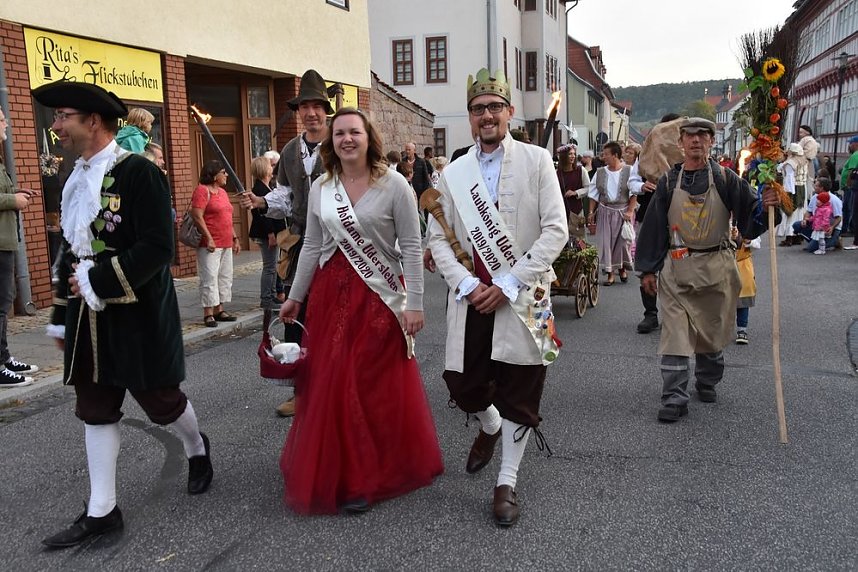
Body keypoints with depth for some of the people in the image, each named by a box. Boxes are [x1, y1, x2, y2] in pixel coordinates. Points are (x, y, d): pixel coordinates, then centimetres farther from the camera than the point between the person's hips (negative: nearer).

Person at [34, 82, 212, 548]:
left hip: (138, 317, -7)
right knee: (95, 409, 9)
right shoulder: (74, 180, 11)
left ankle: (197, 448, 38)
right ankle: (102, 510, 20)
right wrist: (62, 315, 15)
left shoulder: (139, 172, -14)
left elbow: (158, 247, -21)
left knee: (159, 399, 7)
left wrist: (99, 282, -20)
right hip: (89, 318, 7)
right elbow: (70, 251, 16)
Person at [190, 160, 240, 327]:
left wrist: (234, 238, 20)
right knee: (210, 278, -8)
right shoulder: (202, 190, -9)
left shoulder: (222, 191, 17)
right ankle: (208, 314, -4)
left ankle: (219, 310, 19)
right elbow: (197, 216, -18)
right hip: (210, 245, -9)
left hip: (226, 244, 9)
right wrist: (209, 238, -22)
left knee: (225, 277, 11)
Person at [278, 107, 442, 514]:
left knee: (378, 386, 2)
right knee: (328, 384, 7)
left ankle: (380, 471, 20)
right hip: (330, 295, 4)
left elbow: (411, 247, -7)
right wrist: (295, 297, 15)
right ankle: (338, 475, 25)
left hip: (379, 298, -4)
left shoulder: (393, 185, -6)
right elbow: (312, 247, 13)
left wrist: (414, 303, -11)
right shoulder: (320, 189, 6)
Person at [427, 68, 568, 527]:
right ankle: (489, 428, 42)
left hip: (523, 297, -2)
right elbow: (437, 238, 7)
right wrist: (466, 285, -8)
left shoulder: (537, 161, -1)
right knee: (463, 384, 6)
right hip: (472, 297, 3)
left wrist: (508, 284, -14)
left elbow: (555, 231, -7)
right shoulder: (454, 173, 7)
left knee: (519, 393, 4)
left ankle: (507, 483, 22)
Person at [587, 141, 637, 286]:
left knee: (623, 241, 1)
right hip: (605, 212, 2)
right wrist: (591, 212, 3)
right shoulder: (600, 172, 5)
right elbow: (594, 194, 10)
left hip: (623, 212, -2)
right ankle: (610, 273, 9)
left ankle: (623, 268, 26)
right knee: (606, 242, -1)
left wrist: (630, 211, -12)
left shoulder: (629, 171, -4)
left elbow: (634, 193, -4)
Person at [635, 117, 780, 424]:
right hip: (676, 268, 0)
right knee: (675, 333, -5)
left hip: (716, 268, 1)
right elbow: (654, 226, 4)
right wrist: (648, 269, 3)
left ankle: (707, 383, 36)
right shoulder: (669, 181, 2)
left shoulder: (725, 179, 0)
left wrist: (766, 205, -27)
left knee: (712, 329, 14)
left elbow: (748, 217, -4)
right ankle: (674, 399, 0)